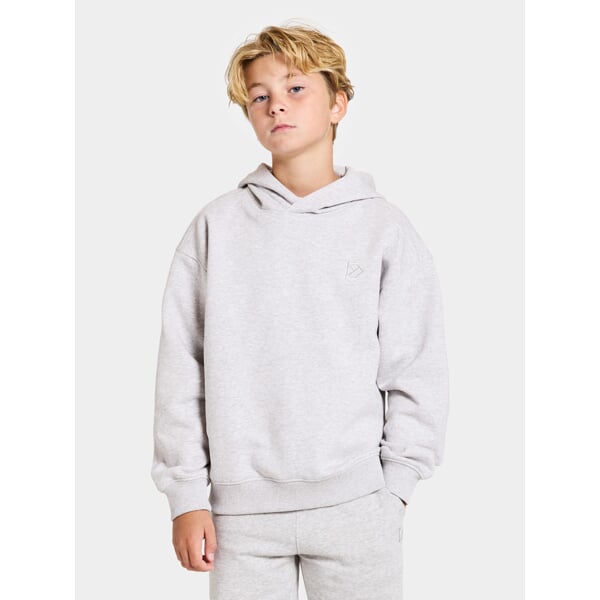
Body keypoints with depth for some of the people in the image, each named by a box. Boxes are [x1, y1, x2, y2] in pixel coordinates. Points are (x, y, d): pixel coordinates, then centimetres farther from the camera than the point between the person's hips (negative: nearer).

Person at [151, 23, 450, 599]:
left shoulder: (384, 227, 2)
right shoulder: (216, 226, 3)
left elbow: (417, 375, 3)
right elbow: (181, 368, 2)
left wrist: (394, 486, -1)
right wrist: (186, 494, -1)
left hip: (354, 506, 0)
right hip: (239, 505, 1)